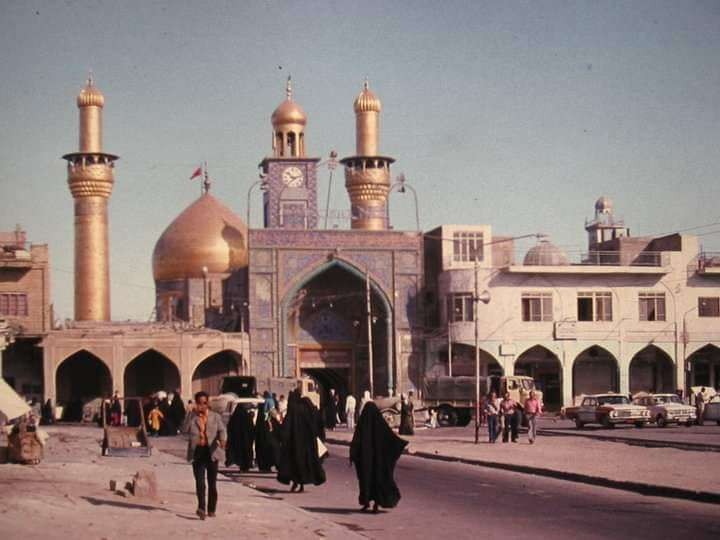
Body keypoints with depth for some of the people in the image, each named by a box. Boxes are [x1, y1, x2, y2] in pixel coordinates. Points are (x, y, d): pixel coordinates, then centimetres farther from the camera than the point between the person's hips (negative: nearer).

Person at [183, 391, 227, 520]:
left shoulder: (215, 416, 6)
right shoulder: (191, 416, 6)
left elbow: (222, 430, -5)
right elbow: (185, 431, -8)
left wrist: (222, 439, -27)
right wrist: (193, 415, -15)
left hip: (211, 451, 1)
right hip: (197, 452, 0)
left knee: (212, 483, 5)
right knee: (199, 482, -13)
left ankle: (211, 510, 15)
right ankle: (201, 508, -22)